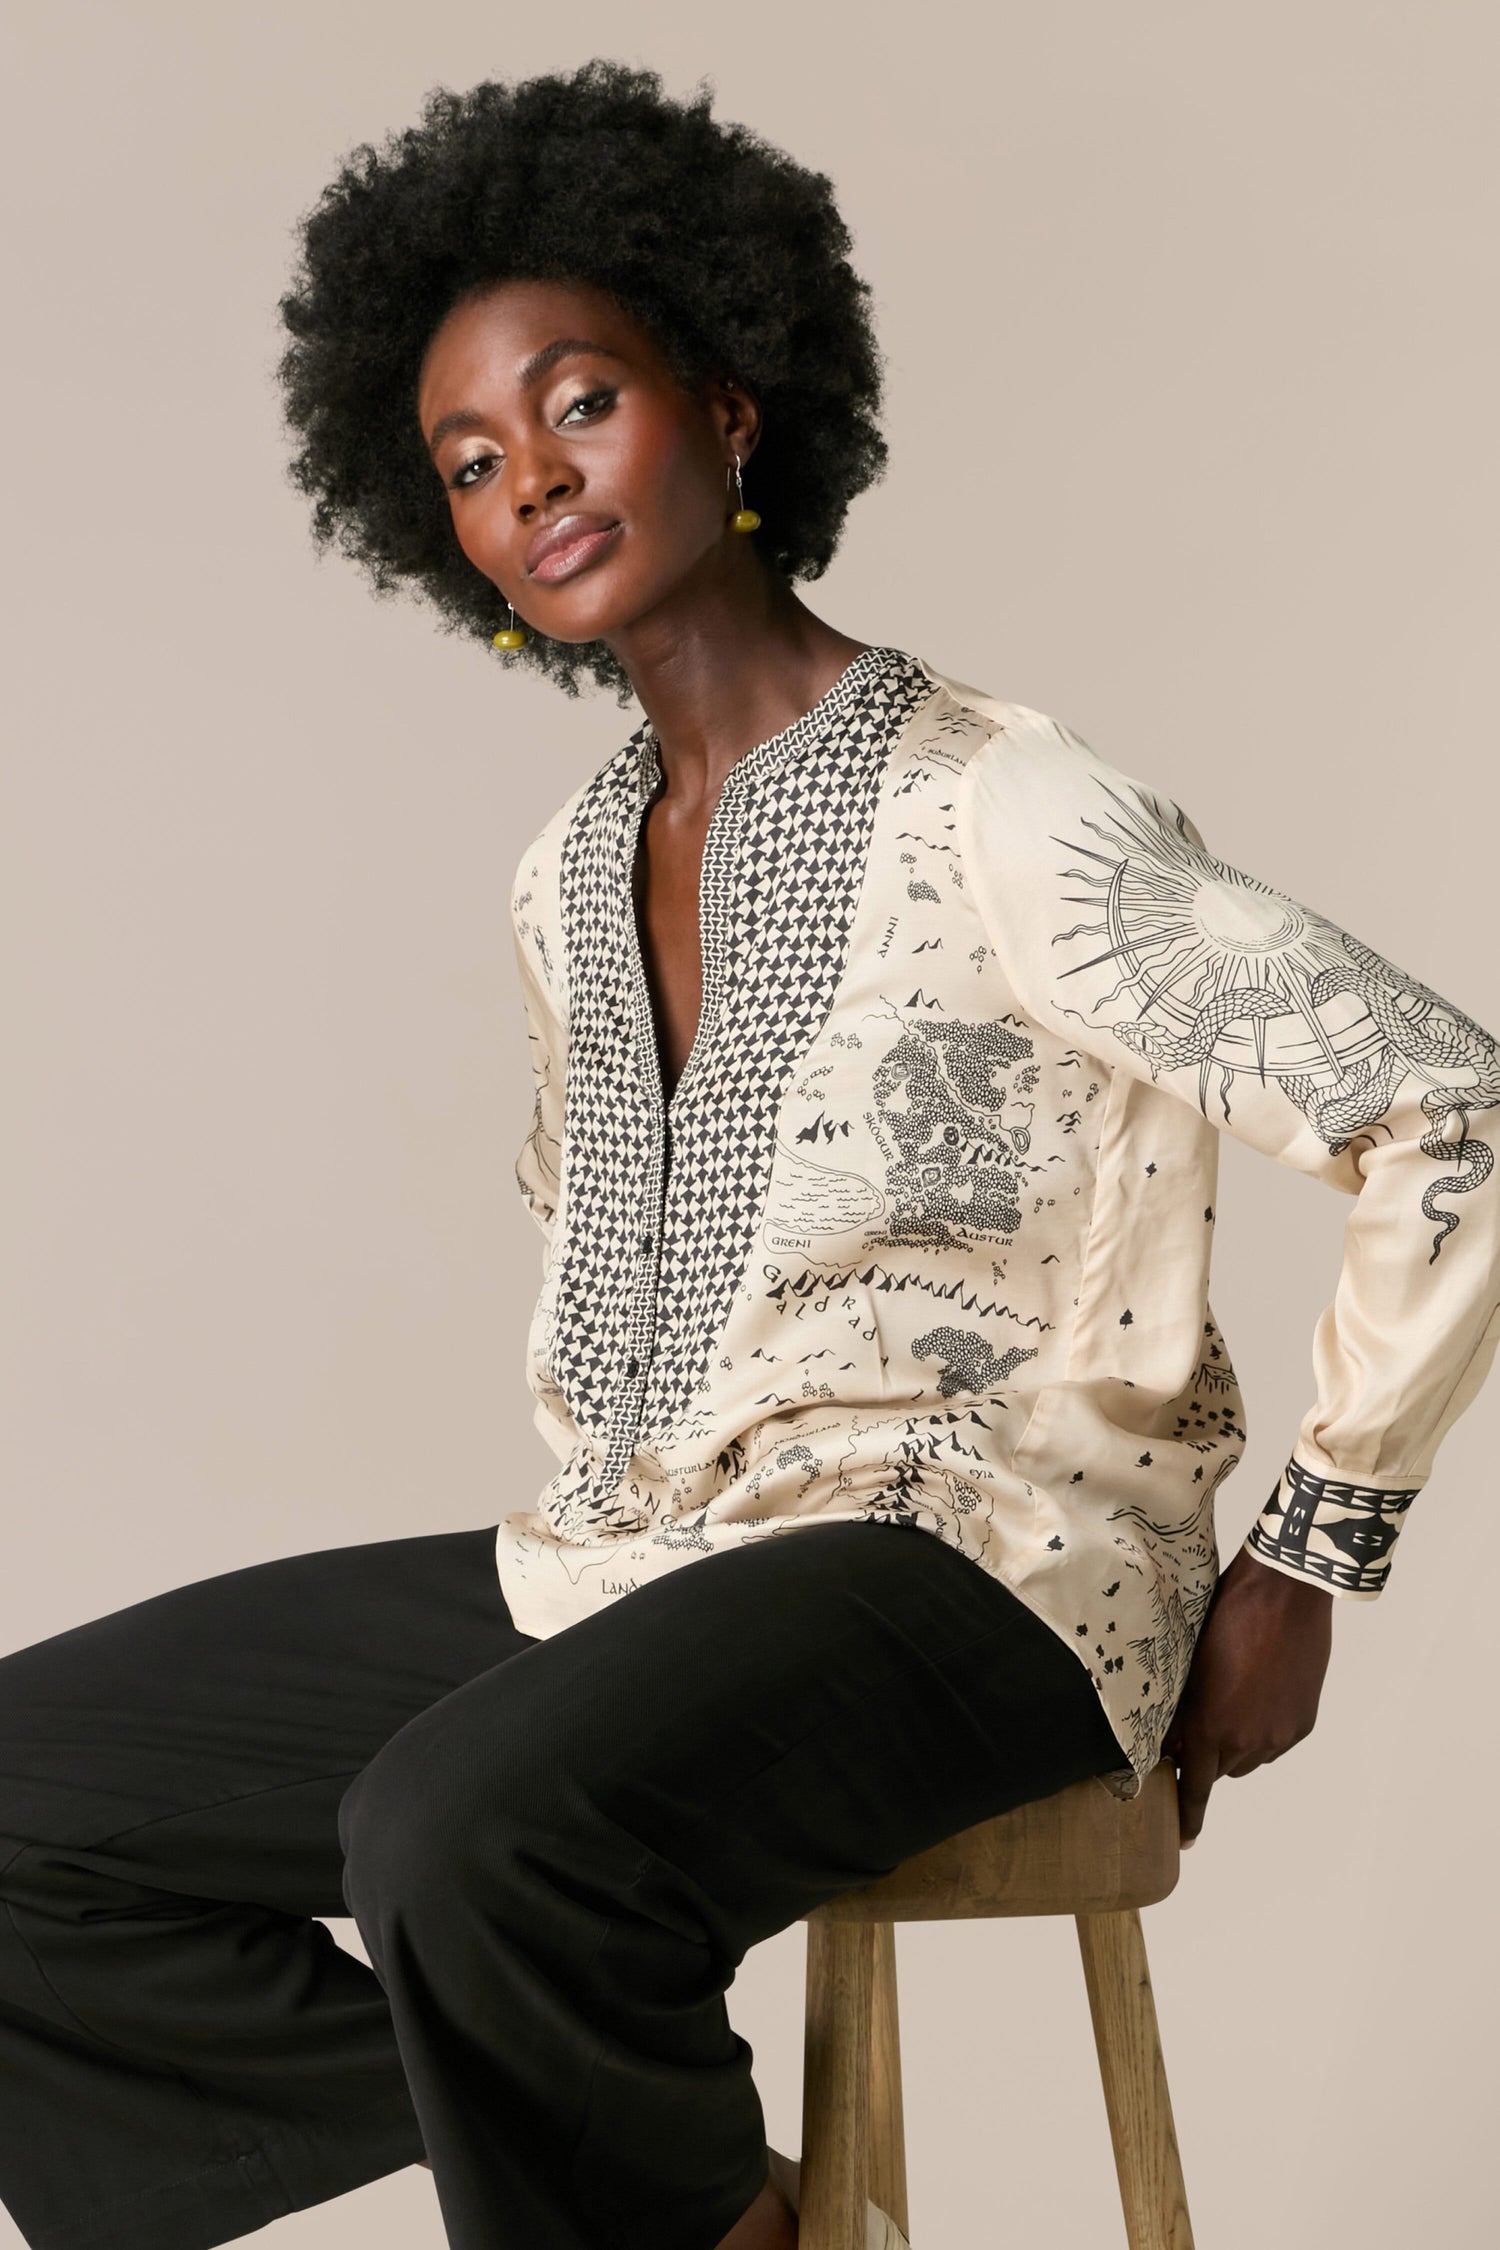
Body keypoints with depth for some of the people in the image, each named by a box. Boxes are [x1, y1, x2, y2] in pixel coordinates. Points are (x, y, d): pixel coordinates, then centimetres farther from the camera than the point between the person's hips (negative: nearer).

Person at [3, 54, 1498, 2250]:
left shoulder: (988, 810, -12)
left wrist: (1304, 1566, -9)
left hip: (970, 1557, -7)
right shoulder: (571, 875, 12)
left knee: (469, 1836, -36)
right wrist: (603, 1497, 16)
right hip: (622, 1567, 8)